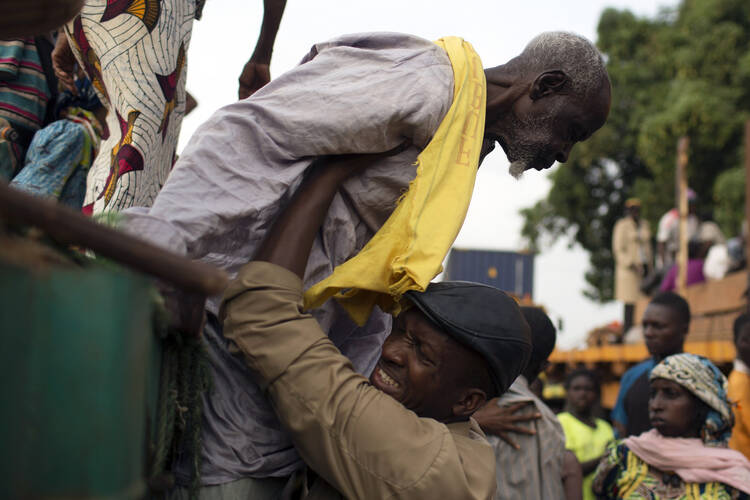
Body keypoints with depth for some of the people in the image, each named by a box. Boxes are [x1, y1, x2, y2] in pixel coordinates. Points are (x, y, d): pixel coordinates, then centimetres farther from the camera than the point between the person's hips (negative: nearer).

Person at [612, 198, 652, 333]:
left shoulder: (644, 224, 16)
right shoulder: (622, 225, -4)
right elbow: (618, 248, -7)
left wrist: (649, 265, 17)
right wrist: (630, 264, -15)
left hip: (644, 267, 6)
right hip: (629, 270, -6)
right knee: (630, 303, -10)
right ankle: (627, 332, -7)